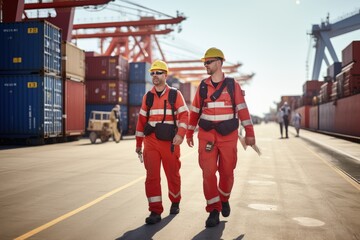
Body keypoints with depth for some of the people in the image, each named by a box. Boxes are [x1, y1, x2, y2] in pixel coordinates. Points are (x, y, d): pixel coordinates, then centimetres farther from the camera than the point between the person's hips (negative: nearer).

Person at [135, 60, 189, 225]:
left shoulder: (175, 94, 1)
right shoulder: (147, 96, 10)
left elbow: (184, 115, -8)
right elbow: (142, 120, 13)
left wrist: (180, 134, -24)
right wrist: (138, 143, 13)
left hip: (170, 141, -2)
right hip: (151, 141, 2)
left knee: (172, 174, 11)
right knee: (152, 176, -5)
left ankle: (175, 202, 35)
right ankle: (155, 211, 1)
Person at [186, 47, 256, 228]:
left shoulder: (232, 85, 0)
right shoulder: (202, 86, 6)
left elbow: (242, 110, -1)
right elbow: (195, 111, 12)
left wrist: (249, 133, -5)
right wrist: (189, 133, 13)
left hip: (228, 136, -1)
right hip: (207, 136, 1)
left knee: (227, 172, 8)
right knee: (208, 172, -6)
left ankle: (224, 199, 36)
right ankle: (213, 211, 3)